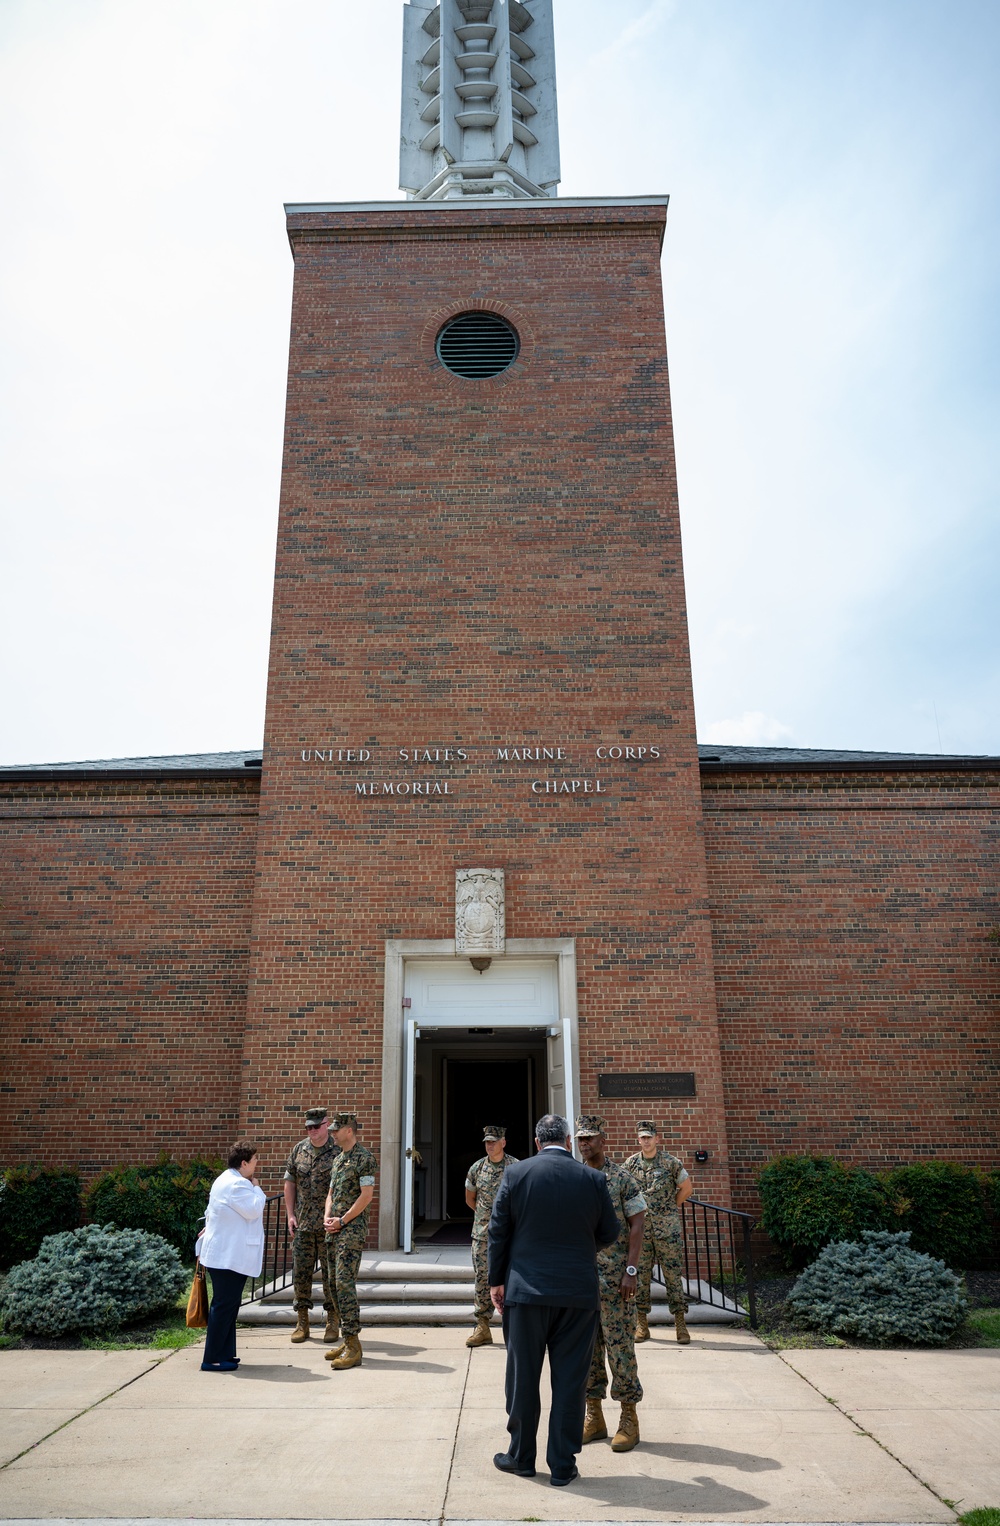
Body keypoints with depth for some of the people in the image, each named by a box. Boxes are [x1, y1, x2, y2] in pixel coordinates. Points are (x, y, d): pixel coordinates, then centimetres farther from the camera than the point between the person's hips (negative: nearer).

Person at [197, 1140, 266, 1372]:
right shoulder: (237, 1184, -19)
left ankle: (224, 1354, 22)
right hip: (229, 1256, -11)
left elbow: (213, 1212, 25)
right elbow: (253, 1210, -21)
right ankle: (212, 1359, -1)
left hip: (227, 1255, 11)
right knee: (224, 1305, -5)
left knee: (227, 1305, 15)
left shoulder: (226, 1180, 16)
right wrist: (257, 1188, -7)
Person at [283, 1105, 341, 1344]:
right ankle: (302, 1322, 19)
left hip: (329, 1225, -4)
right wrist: (290, 1214, 6)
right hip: (302, 1224, 4)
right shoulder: (299, 1150, 7)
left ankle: (333, 1323, 13)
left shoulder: (338, 1151, -6)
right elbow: (290, 1182, 13)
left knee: (331, 1274, 2)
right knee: (300, 1272, 7)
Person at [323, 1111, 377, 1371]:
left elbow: (366, 1195, -15)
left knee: (345, 1282, -13)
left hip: (352, 1228, -9)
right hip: (334, 1230, 9)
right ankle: (347, 1340, 18)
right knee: (337, 1282, 10)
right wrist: (327, 1217, 4)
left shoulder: (364, 1157, -10)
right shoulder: (338, 1159, 17)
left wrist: (342, 1220, -14)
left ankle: (353, 1346, -11)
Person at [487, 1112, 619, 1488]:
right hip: (579, 1294, 1)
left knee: (523, 1376, 13)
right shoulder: (593, 1179, -4)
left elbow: (498, 1232, -2)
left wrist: (497, 1281, 8)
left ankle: (521, 1456, 25)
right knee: (570, 1380, 9)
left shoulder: (516, 1173, -6)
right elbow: (609, 1234, 5)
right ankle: (563, 1466, 16)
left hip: (527, 1291, 0)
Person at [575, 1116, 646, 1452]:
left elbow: (636, 1226, -6)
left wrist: (631, 1270, -13)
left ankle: (629, 1419, 11)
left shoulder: (623, 1179, -5)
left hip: (615, 1276, -4)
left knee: (620, 1344, -1)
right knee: (586, 1345, 9)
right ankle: (594, 1418, 20)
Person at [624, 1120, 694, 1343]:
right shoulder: (631, 1164, 3)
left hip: (668, 1227, -2)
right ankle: (641, 1324, 14)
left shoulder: (670, 1162, -2)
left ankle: (680, 1325, 7)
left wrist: (670, 1207, 7)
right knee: (640, 1275, 5)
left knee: (673, 1274, 0)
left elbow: (687, 1188, 6)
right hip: (640, 1228, 2)